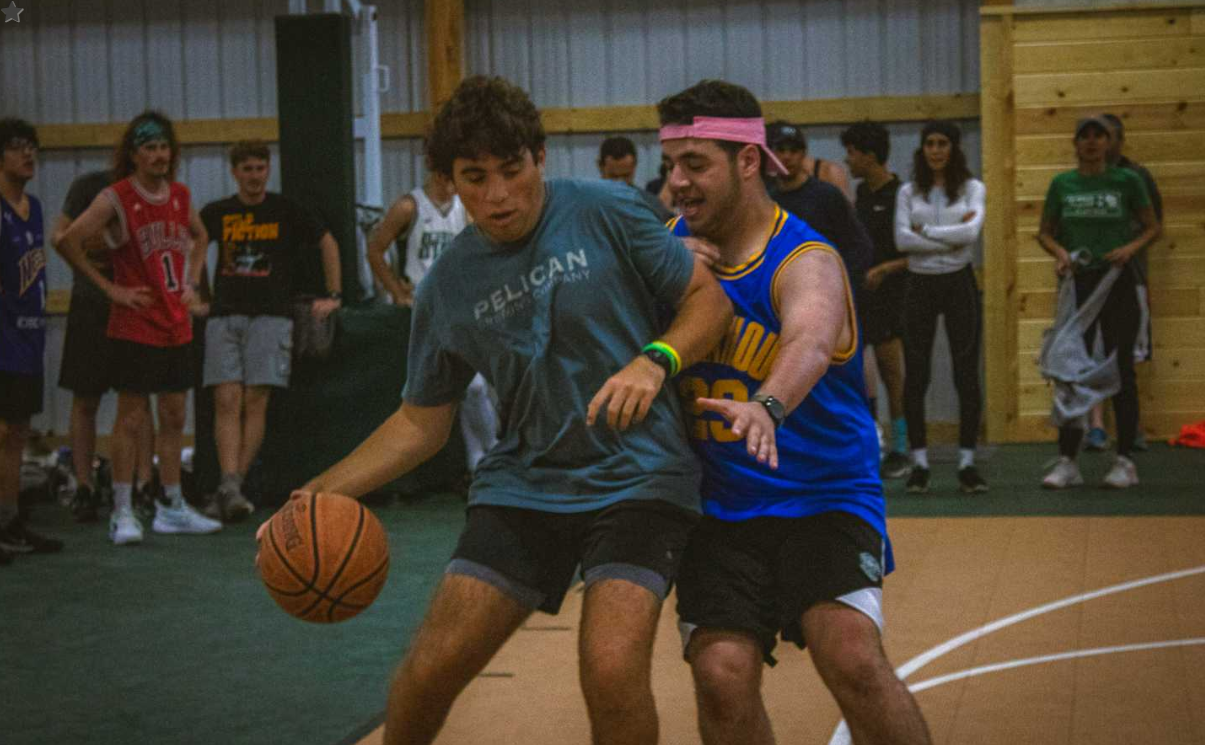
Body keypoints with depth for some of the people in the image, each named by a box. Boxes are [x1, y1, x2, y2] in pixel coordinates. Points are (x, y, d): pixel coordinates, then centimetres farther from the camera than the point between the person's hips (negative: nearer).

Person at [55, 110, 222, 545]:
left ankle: (171, 508, 19)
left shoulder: (180, 196, 8)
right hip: (136, 326, -6)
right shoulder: (116, 199, -10)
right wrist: (110, 288, -13)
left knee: (174, 418, 10)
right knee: (131, 418, -4)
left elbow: (199, 238, 28)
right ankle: (122, 513, 1)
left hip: (176, 325, 6)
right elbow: (68, 242, -17)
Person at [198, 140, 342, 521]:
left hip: (270, 316, -1)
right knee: (226, 400, -12)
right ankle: (230, 485, -19)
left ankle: (230, 489, -8)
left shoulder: (287, 211, 7)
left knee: (255, 402, -10)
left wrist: (333, 296, 11)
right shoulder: (217, 213, 10)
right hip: (224, 316, 1)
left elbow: (327, 243, 16)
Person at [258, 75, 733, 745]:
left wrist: (655, 360, -20)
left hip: (636, 480, -3)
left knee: (612, 672, -22)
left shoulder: (606, 213, -5)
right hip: (522, 484, 4)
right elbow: (422, 421, 13)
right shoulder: (448, 285, 5)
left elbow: (709, 299, 0)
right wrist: (319, 494, 2)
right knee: (429, 670, -3)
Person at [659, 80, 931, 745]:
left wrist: (767, 406, -59)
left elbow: (811, 342, -37)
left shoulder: (805, 261, -15)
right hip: (720, 508, 4)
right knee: (722, 676, -14)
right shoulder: (676, 243, 5)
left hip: (822, 498, -4)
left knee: (851, 658, -24)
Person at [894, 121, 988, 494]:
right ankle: (919, 462, 7)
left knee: (967, 375, -2)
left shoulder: (972, 188, 4)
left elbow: (972, 231, -13)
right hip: (919, 284, 1)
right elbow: (902, 239, -8)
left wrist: (926, 231, -10)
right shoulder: (908, 192, 6)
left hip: (959, 283, -1)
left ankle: (967, 463, 4)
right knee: (915, 376, 0)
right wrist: (951, 238, -12)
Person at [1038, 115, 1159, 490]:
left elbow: (1152, 227, 5)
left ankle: (1125, 461, 7)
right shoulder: (1062, 184, 5)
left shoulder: (1127, 181, 0)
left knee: (1121, 370, 1)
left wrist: (1131, 247, -14)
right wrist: (1059, 251, -9)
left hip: (1118, 282, -2)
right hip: (1076, 283, 2)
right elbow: (1044, 232, 12)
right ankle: (1067, 462, 3)